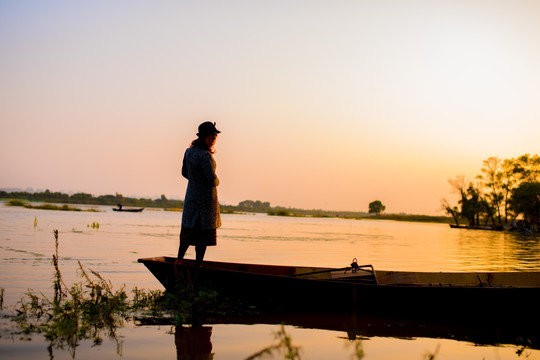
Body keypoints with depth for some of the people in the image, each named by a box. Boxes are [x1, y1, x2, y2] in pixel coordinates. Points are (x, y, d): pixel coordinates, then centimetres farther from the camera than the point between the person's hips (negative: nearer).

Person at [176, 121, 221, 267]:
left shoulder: (189, 151, 4)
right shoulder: (205, 156, -21)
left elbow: (185, 173, 16)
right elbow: (213, 180, -23)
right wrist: (216, 181, 0)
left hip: (191, 196, 7)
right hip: (206, 198, -7)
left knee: (188, 229, 19)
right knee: (204, 232, 3)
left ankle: (179, 258, 20)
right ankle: (198, 265, 8)